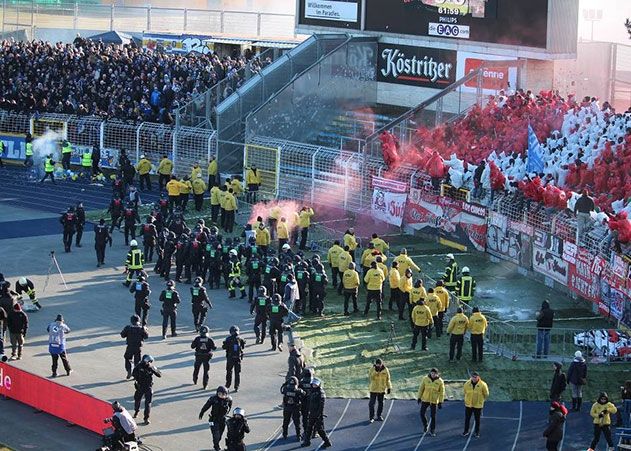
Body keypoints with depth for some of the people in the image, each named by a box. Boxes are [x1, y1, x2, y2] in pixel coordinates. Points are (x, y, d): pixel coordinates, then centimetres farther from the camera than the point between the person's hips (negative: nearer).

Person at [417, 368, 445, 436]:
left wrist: (440, 402, -8)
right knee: (422, 413, 0)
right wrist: (419, 397, -1)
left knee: (433, 416, 2)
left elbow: (441, 392, -6)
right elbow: (421, 388, -1)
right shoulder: (425, 379, -9)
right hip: (425, 399, 1)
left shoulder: (440, 381, -11)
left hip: (434, 401, -1)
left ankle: (432, 431, 15)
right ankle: (425, 425, 28)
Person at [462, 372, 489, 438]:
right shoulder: (467, 384, -8)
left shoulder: (482, 385, -15)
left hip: (478, 405, -2)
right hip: (468, 405, 2)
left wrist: (481, 400, 8)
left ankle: (476, 432, 20)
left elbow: (486, 394, -1)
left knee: (477, 419, 8)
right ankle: (466, 431, 23)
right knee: (467, 419, 10)